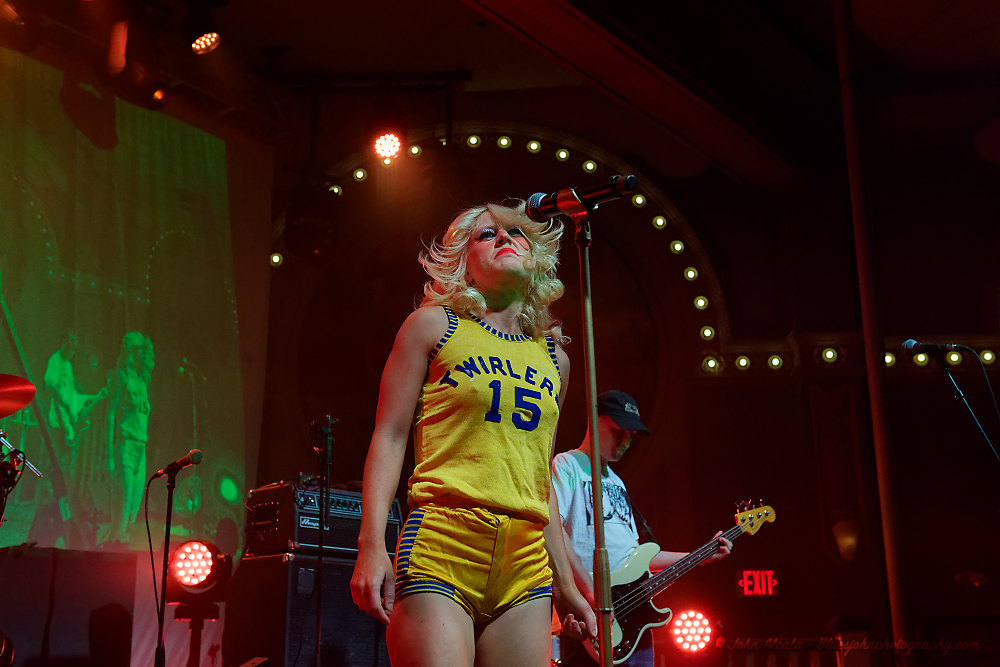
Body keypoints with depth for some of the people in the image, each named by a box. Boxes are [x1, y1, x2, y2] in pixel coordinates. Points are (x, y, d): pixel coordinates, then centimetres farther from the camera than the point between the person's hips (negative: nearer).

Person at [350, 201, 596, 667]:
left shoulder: (555, 360, 19)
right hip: (442, 543, -4)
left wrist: (565, 584, 21)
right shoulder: (434, 325, 7)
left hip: (528, 564, 5)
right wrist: (371, 546, -10)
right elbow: (389, 439, 1)